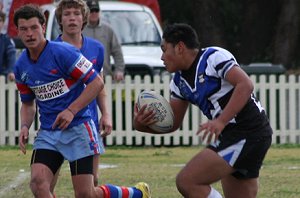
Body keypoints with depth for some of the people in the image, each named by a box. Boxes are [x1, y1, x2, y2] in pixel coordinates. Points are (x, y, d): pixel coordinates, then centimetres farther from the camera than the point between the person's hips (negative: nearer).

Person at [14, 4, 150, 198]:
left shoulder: (63, 52, -13)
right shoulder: (21, 67, 6)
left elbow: (97, 82, -12)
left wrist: (71, 111, -18)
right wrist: (25, 127, 2)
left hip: (77, 129, -6)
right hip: (47, 133, 6)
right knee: (38, 182, -18)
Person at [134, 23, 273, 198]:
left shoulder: (214, 57, -12)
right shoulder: (179, 81, 15)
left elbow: (246, 85, -23)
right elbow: (172, 123, 16)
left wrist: (221, 121, -30)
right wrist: (142, 125, -4)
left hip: (247, 134, -10)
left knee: (187, 181, -15)